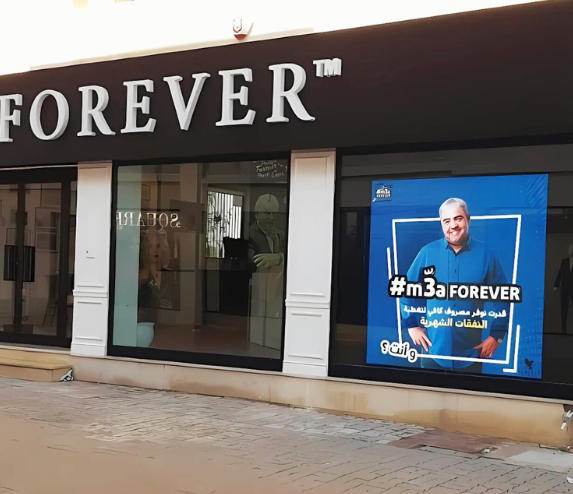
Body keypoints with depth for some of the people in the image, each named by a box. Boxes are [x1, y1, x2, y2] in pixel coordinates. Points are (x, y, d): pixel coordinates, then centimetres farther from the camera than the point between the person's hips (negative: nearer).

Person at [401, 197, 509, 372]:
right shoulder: (428, 253, -3)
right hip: (433, 350, 0)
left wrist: (497, 335, -2)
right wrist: (411, 325, 3)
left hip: (471, 352, 0)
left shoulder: (486, 255, -3)